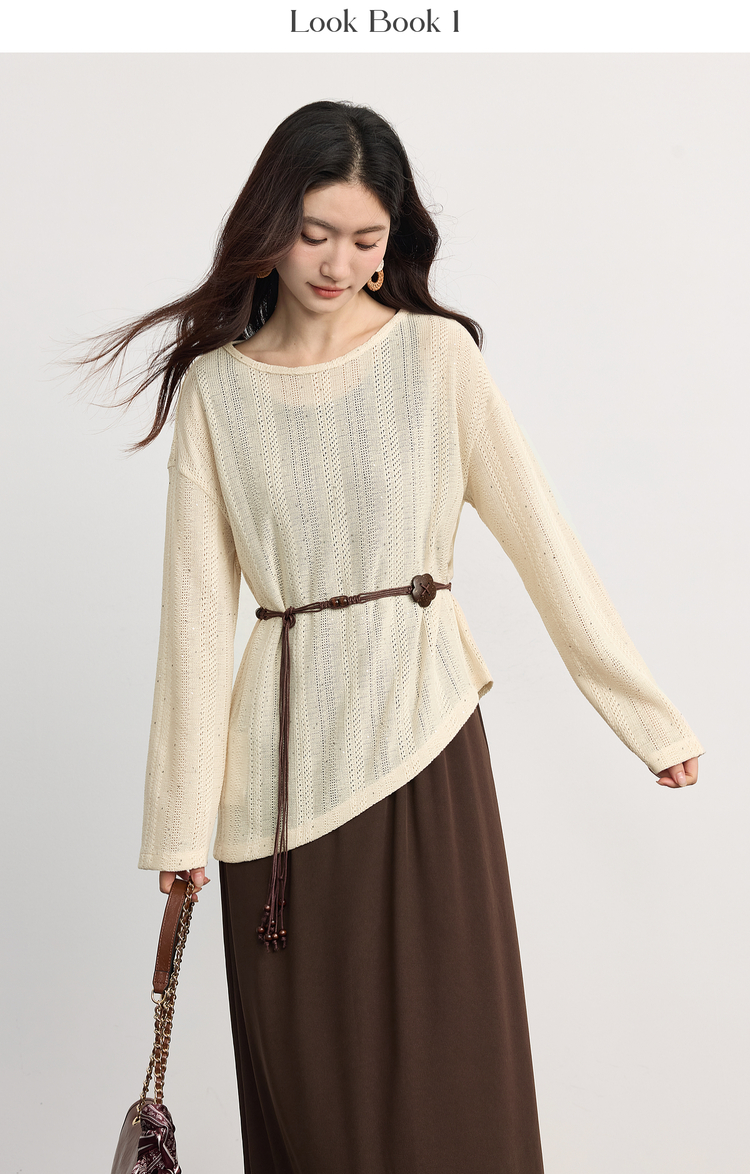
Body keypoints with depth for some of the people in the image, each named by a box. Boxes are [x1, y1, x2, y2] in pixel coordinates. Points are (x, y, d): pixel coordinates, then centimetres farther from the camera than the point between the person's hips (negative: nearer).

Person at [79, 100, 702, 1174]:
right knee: (306, 1069, 11)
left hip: (423, 737, -1)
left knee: (445, 1064, 5)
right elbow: (198, 610, 2)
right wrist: (182, 821, 2)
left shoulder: (437, 353, 0)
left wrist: (653, 719, 1)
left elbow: (541, 540, 1)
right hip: (285, 754, 1)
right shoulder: (215, 384, 3)